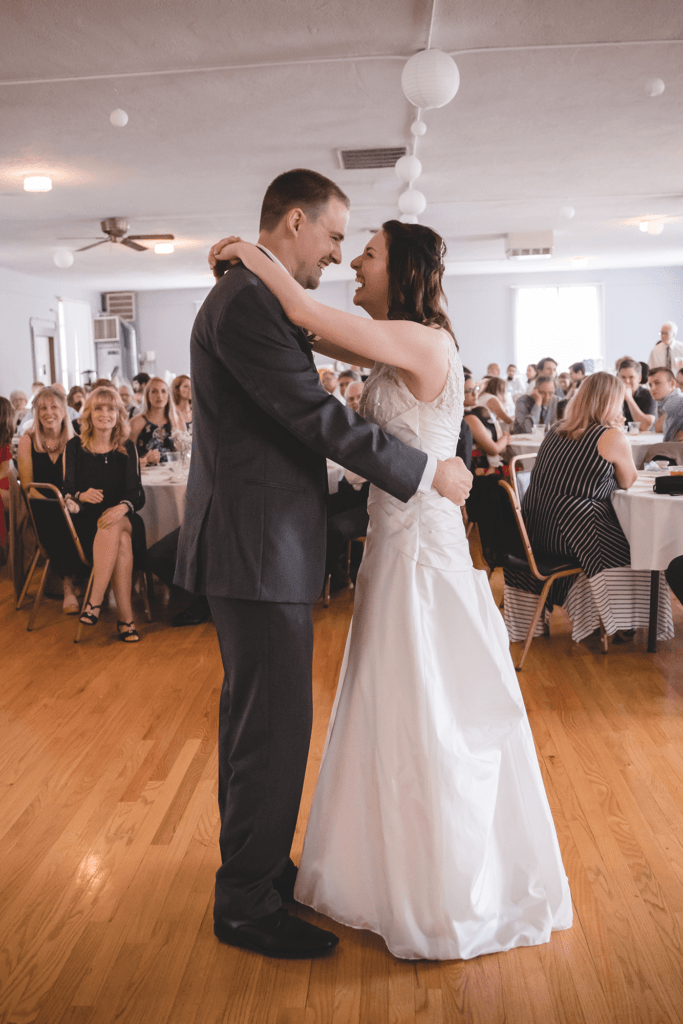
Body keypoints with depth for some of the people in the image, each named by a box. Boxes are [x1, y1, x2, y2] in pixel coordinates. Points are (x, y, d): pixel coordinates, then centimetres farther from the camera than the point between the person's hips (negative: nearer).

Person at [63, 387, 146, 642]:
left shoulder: (127, 448, 8)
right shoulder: (74, 447, 7)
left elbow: (136, 494, 1)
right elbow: (66, 493, 4)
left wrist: (122, 508, -22)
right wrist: (82, 496, -20)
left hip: (122, 517, 1)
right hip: (86, 520, -1)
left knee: (115, 528, -36)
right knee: (121, 540, -33)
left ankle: (94, 603, -33)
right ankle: (126, 618, -35)